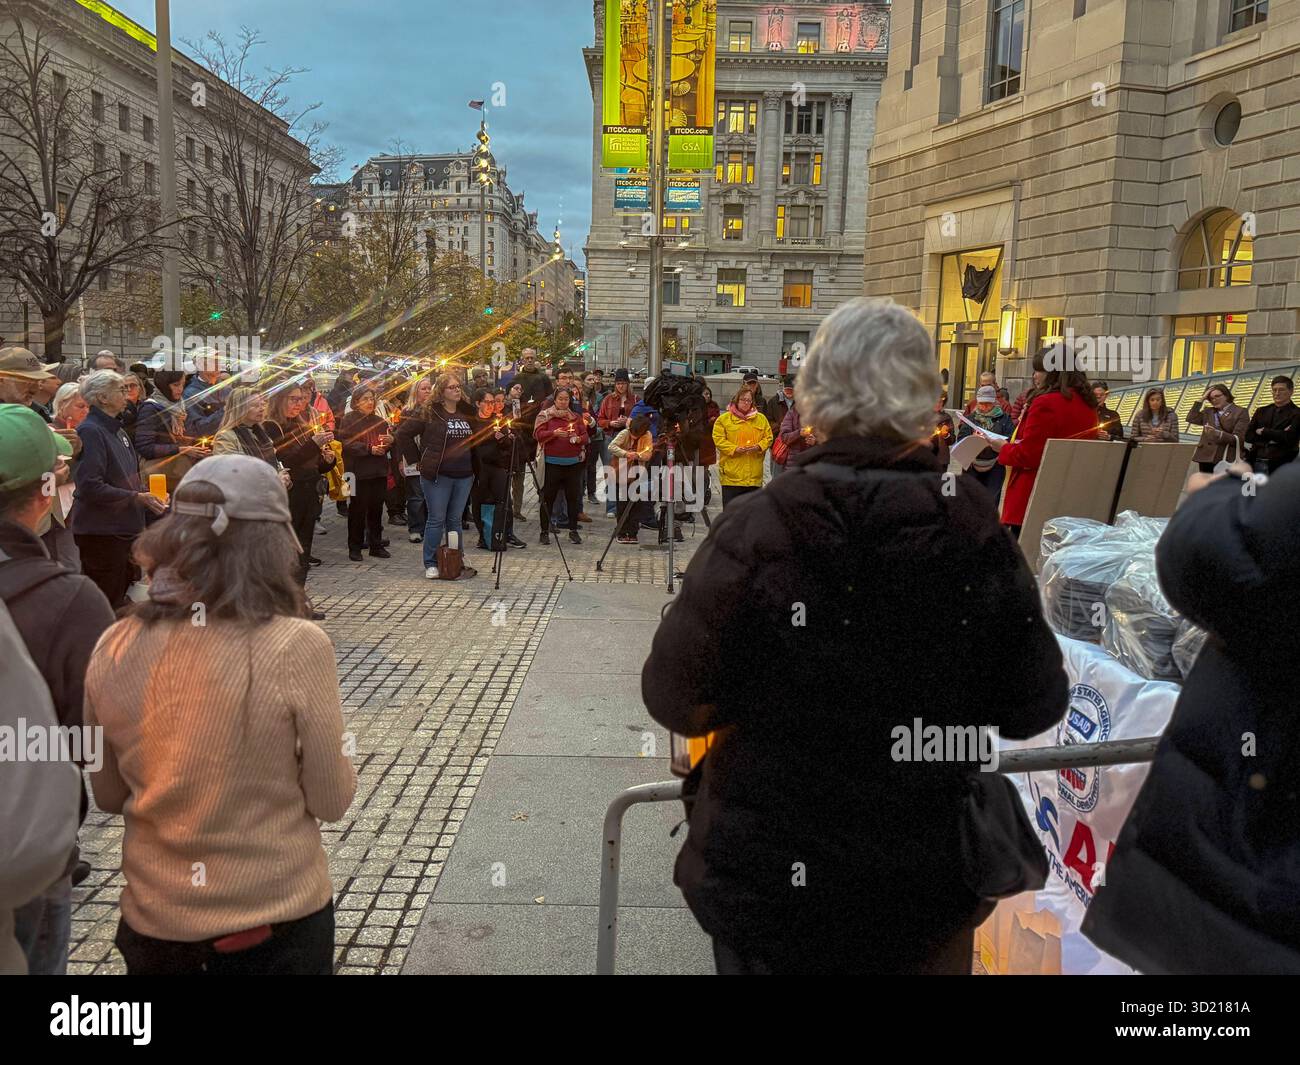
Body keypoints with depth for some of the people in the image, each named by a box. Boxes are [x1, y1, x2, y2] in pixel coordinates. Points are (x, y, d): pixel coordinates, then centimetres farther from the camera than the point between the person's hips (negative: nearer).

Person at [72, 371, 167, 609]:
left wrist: (148, 497, 8)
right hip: (101, 533, -9)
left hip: (125, 528, 9)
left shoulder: (117, 431, 14)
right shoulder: (90, 431, -15)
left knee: (120, 598, 17)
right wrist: (137, 498, -20)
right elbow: (90, 487, -23)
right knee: (105, 605, -3)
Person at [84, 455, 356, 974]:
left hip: (151, 924, 3)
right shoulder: (296, 646, -21)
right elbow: (332, 800, -12)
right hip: (277, 921, -3)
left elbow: (109, 795, 4)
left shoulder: (114, 648, -9)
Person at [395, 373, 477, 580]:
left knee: (455, 520, 13)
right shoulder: (429, 413, -7)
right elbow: (403, 433, -6)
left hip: (464, 475, 5)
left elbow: (474, 439, 22)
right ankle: (431, 564, 11)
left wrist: (473, 468, 11)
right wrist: (417, 460, -4)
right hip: (437, 475, -5)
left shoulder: (466, 413, 10)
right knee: (436, 520, 1)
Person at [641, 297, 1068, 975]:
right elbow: (1036, 707, -4)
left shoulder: (756, 531, -21)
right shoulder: (978, 534, -13)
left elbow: (677, 700, -14)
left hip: (774, 877, -2)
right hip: (932, 887, 2)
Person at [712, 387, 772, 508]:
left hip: (754, 474, 3)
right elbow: (718, 439, -4)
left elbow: (768, 437, 11)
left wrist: (759, 446, -9)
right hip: (731, 474, -3)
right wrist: (735, 449, -16)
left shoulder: (761, 418, 11)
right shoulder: (724, 418, 0)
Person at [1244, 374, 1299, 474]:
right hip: (1259, 462, 4)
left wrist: (1263, 432, -2)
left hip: (1282, 465, -4)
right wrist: (1276, 436, -6)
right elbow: (1248, 436, 7)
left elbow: (1288, 437, -12)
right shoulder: (1261, 411, 16)